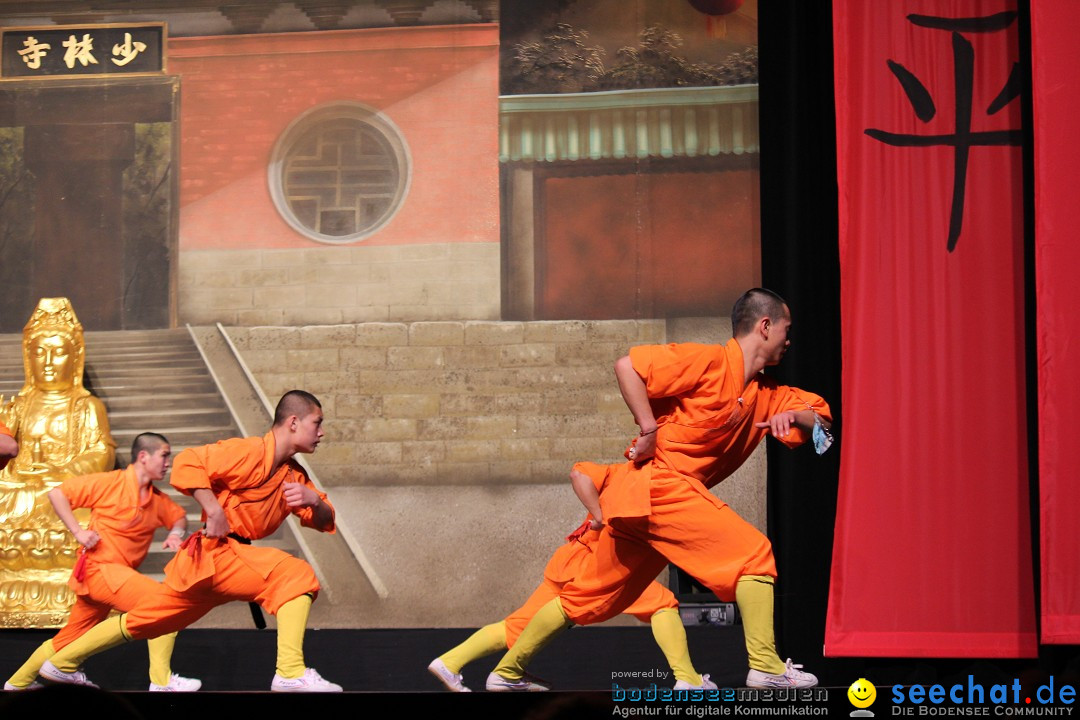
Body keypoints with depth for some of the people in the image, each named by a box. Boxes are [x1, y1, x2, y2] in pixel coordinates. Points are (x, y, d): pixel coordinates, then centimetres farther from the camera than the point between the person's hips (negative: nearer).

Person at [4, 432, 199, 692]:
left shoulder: (158, 499, 9)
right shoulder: (110, 483, -11)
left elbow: (179, 517, 24)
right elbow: (57, 494, -7)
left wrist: (176, 533, 1)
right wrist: (78, 531, -15)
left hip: (117, 575, 8)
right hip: (100, 569, -8)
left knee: (72, 637, 16)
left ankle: (18, 683, 31)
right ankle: (161, 682, -20)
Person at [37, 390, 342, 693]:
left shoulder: (294, 475, 15)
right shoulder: (250, 452, -13)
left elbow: (324, 521, 13)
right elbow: (187, 463, -20)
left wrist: (313, 500, -9)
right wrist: (215, 511, -23)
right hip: (215, 553, -9)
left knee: (144, 620, 17)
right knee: (295, 576, -22)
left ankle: (62, 663, 29)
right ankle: (291, 674, -28)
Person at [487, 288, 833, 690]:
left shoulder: (766, 395, 17)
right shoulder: (710, 362, -8)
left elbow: (823, 420, 18)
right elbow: (627, 366, -12)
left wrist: (795, 416, -4)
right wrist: (649, 429, -17)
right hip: (658, 484, -9)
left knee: (592, 597, 14)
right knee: (753, 553, -12)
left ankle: (508, 671, 22)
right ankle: (764, 667, -15)